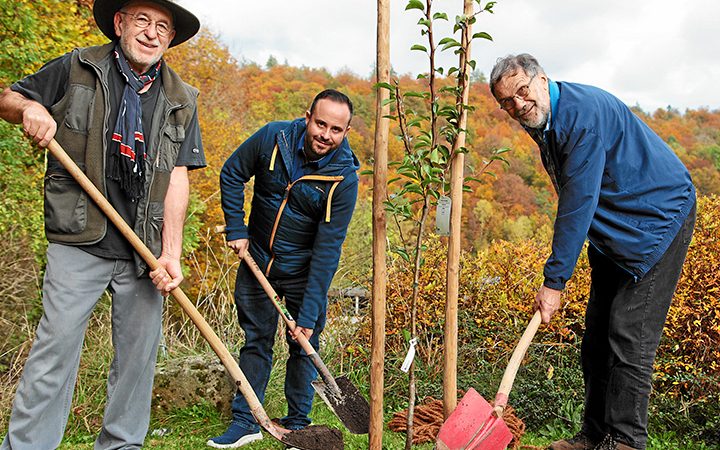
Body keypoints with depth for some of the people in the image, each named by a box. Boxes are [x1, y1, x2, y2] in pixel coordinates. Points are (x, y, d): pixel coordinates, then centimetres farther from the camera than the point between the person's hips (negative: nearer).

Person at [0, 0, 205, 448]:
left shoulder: (181, 100, 9)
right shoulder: (76, 70, 4)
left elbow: (177, 178, 3)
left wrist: (171, 254, -6)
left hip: (145, 249, 3)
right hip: (79, 243, -2)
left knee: (139, 352, 8)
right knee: (55, 348, -3)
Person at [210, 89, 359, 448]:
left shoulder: (344, 178, -21)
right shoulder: (273, 137, -16)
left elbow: (327, 250, -22)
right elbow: (232, 174, 2)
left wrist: (309, 314, -24)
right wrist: (236, 229, -4)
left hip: (303, 268, -2)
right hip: (256, 258, 2)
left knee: (304, 344, 4)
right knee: (256, 339, 9)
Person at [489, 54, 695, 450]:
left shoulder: (584, 112, -25)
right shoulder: (542, 121, 4)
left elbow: (579, 203, -29)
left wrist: (554, 280, -27)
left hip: (660, 217, -9)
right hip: (612, 231, 9)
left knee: (629, 337, -13)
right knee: (597, 337, 8)